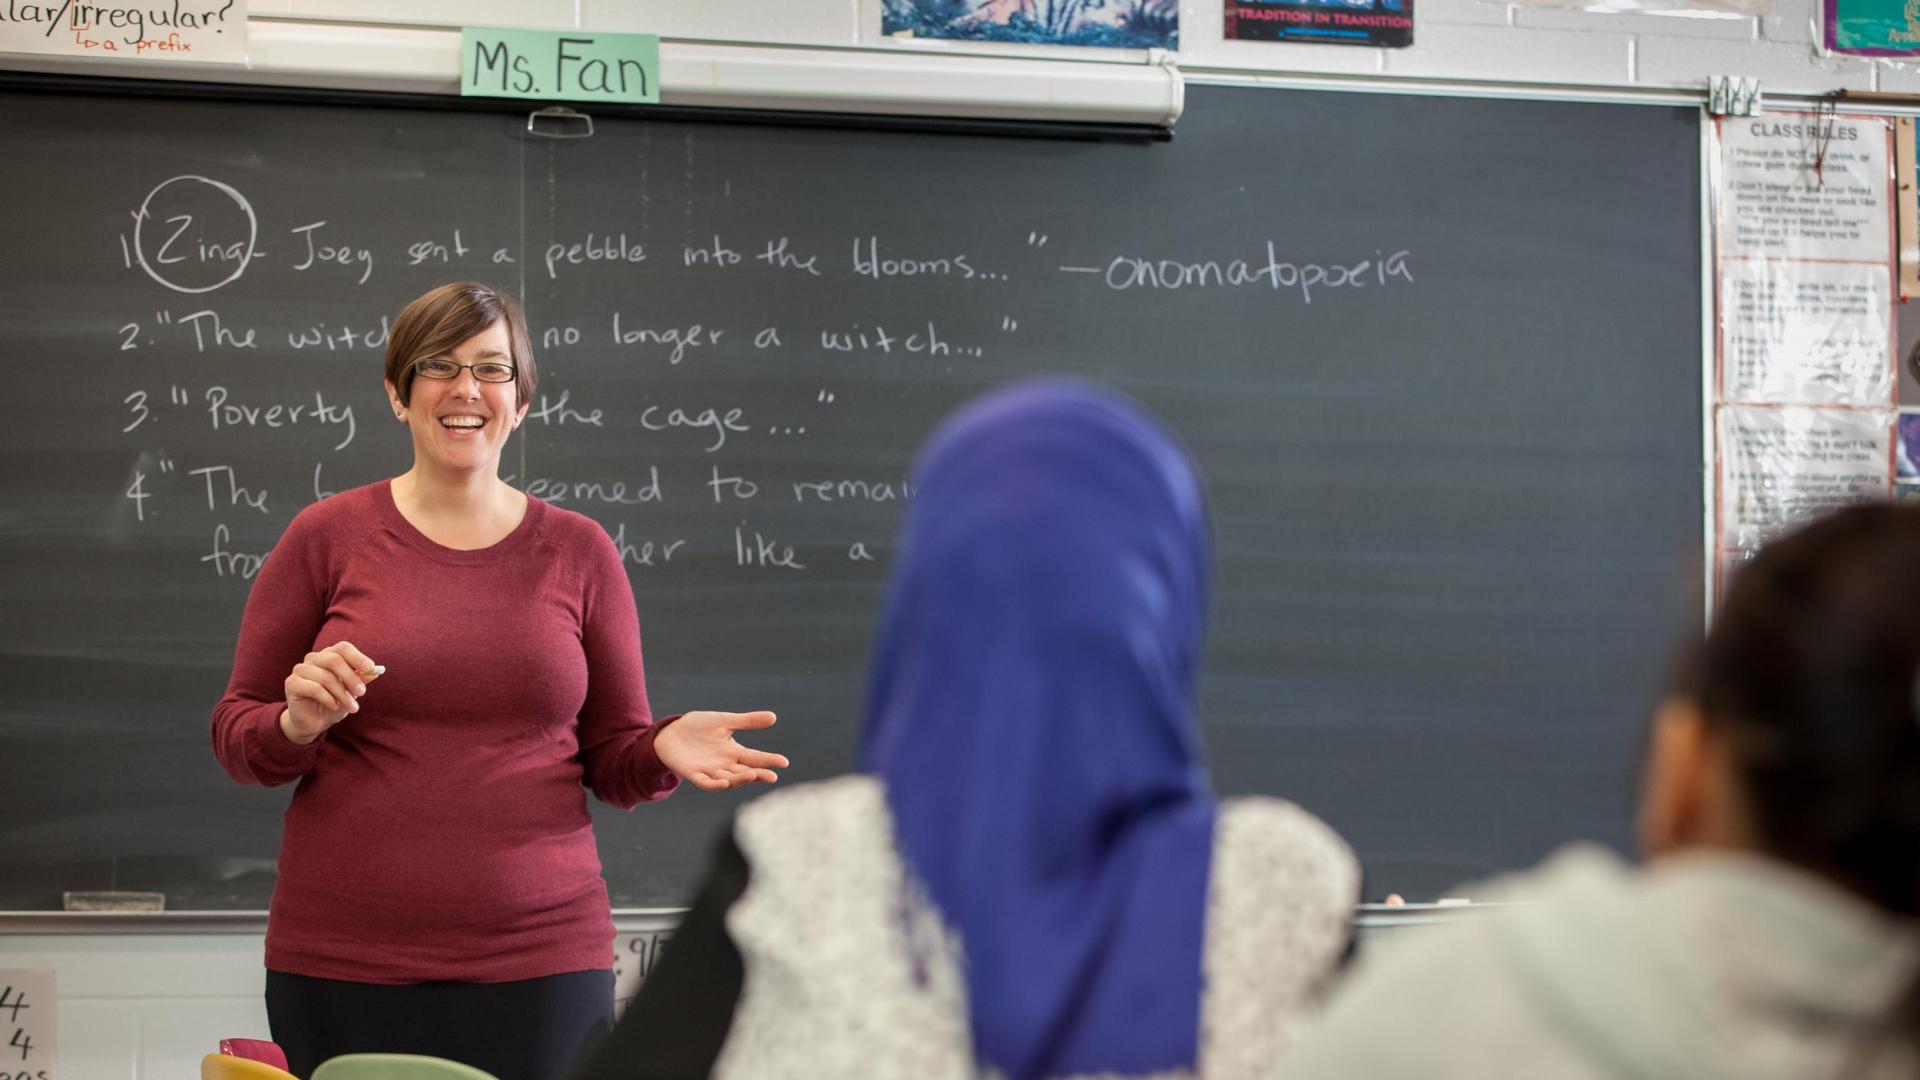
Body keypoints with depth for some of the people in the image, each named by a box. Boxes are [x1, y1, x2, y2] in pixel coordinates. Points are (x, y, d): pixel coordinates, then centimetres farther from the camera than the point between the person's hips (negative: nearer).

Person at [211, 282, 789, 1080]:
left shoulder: (578, 553, 7)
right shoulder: (327, 536, 3)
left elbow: (614, 761, 11)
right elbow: (236, 736, 6)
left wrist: (664, 750, -10)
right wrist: (298, 724, -15)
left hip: (539, 958, 1)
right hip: (341, 964, -1)